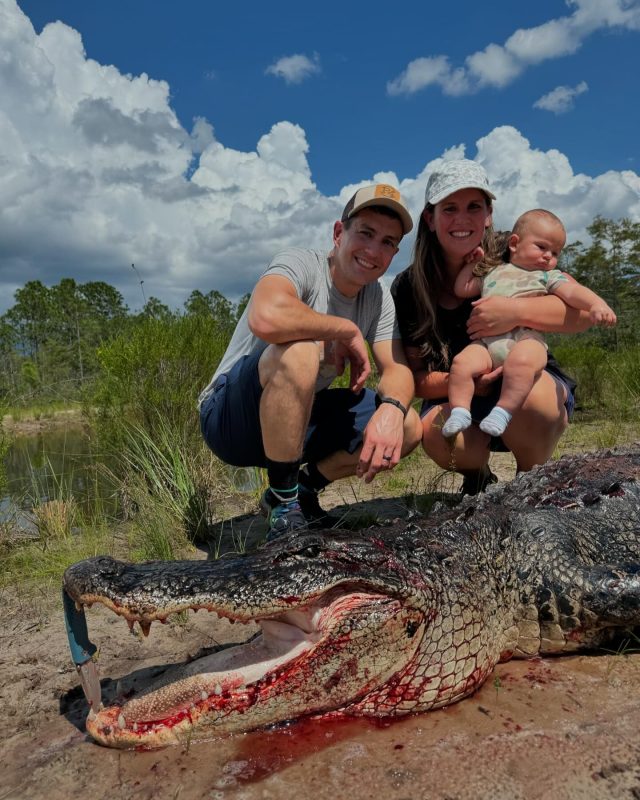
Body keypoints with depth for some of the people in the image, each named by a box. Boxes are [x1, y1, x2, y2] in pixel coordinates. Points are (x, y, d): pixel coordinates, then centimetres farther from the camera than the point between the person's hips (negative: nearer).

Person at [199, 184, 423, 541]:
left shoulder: (379, 297, 3)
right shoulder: (301, 263, -18)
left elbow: (398, 369, -4)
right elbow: (266, 318, -40)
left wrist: (391, 408, -28)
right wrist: (348, 331, -25)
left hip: (293, 422, 7)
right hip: (230, 418, -6)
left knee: (409, 427, -6)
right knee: (299, 350, -36)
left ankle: (303, 489, 10)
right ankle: (285, 507, -18)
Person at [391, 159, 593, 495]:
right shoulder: (408, 289, -5)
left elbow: (585, 311, -17)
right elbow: (417, 376, -5)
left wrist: (517, 310, -33)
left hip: (535, 382, -1)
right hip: (459, 400, 1)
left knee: (530, 397, -36)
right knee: (437, 433, -33)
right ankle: (477, 477, 6)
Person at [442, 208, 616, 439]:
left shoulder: (548, 275, 22)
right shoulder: (492, 272, 30)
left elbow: (573, 292, 4)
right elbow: (461, 289, 35)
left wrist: (596, 304, -15)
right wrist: (472, 263, 32)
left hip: (526, 338, -3)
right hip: (486, 341, 3)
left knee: (520, 361, -37)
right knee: (462, 363, -25)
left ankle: (504, 411, -34)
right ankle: (460, 410, -24)